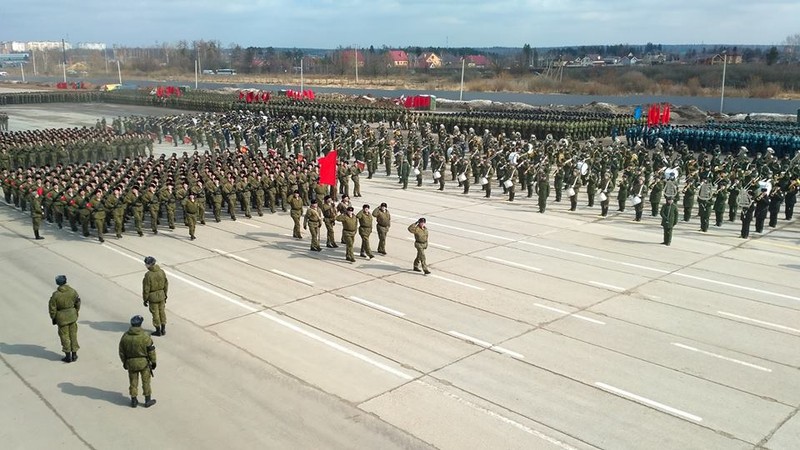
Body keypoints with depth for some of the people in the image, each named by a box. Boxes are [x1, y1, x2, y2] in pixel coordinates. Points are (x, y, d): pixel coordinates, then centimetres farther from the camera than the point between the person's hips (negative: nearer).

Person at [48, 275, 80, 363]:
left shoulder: (56, 295, -18)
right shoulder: (72, 291, -8)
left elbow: (52, 308, -11)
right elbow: (77, 302, 6)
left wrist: (53, 318, 4)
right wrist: (76, 312, 23)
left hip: (62, 318, -3)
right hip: (72, 316, 3)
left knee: (65, 336, 9)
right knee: (73, 334, 14)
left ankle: (68, 356, 15)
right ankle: (74, 354, 21)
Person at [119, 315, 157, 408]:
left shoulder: (125, 336, -7)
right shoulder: (144, 336, -17)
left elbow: (121, 352, 2)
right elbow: (151, 350, -11)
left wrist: (124, 362, 16)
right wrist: (153, 362, 1)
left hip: (130, 363, 3)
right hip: (144, 362, -3)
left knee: (133, 382, 15)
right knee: (146, 381, 11)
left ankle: (134, 401, 23)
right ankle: (148, 400, 18)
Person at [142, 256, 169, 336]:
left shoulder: (148, 275, -22)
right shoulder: (162, 272, -5)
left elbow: (146, 289, -17)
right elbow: (166, 284, 3)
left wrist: (145, 299, -5)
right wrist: (165, 295, 15)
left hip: (153, 297, -5)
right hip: (161, 295, 5)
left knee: (155, 313, 8)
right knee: (162, 312, 16)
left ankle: (158, 331, 19)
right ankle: (163, 329, 25)